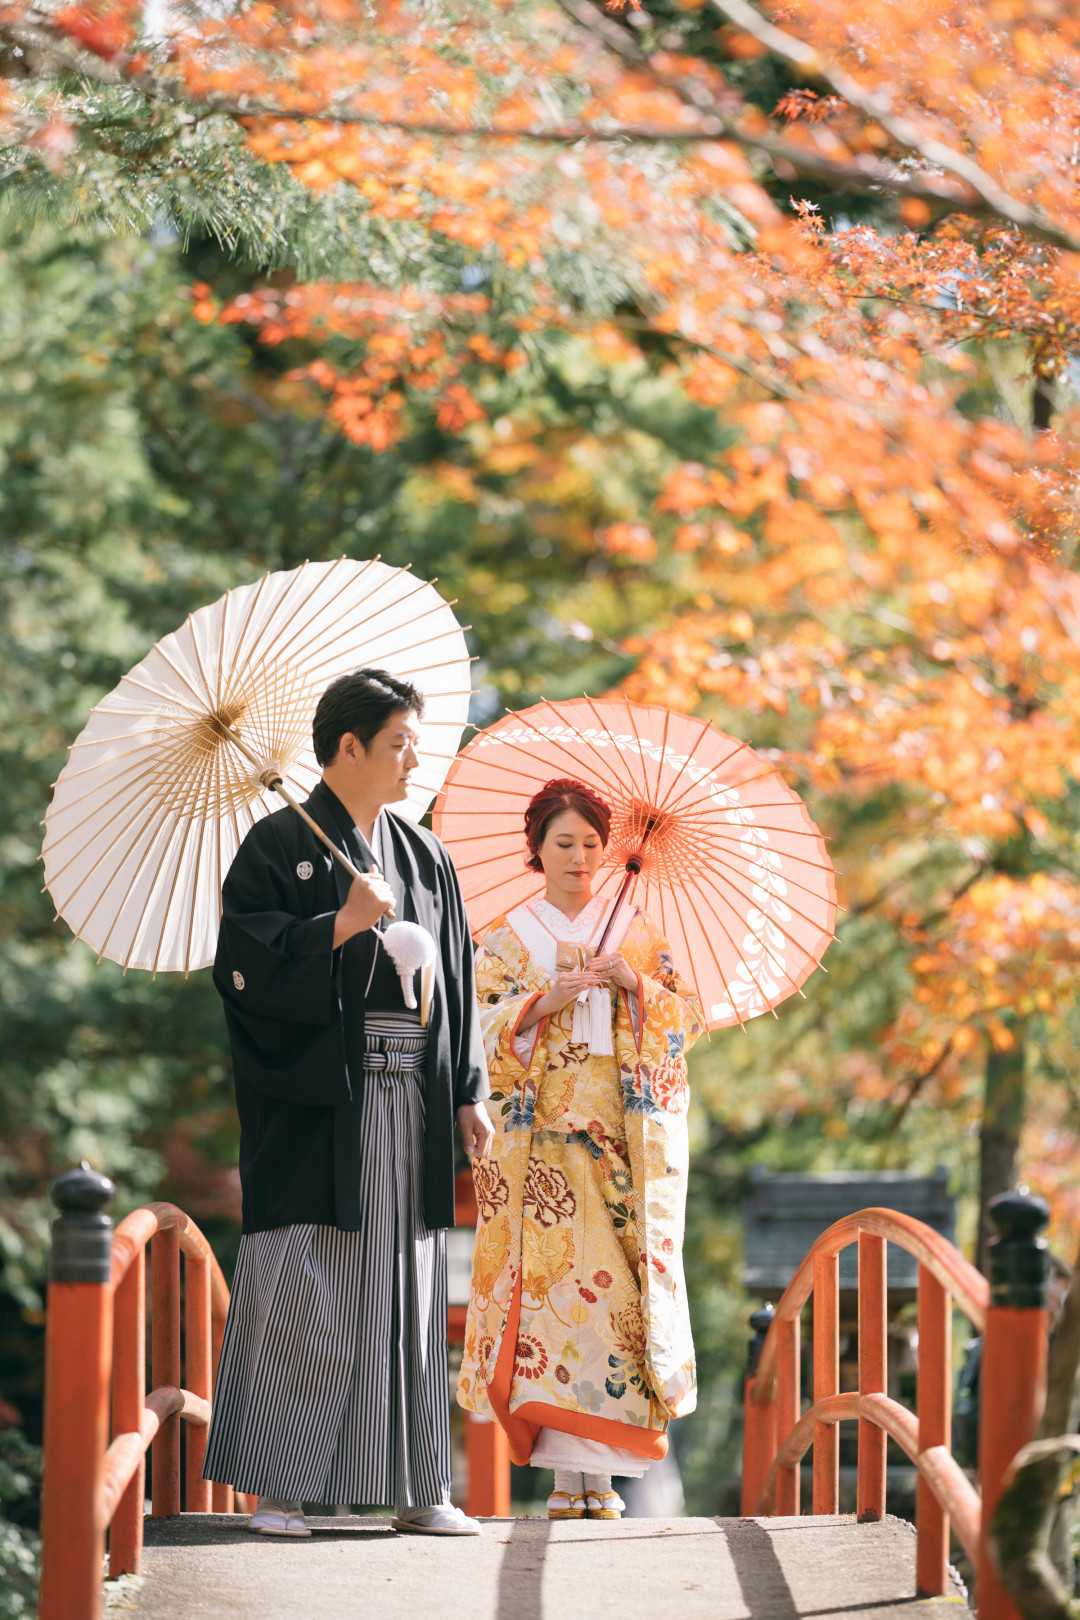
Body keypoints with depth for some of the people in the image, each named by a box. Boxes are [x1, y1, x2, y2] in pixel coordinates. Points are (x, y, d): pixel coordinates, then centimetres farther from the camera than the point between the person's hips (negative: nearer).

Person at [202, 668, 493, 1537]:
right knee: (301, 1292, -7)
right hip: (318, 1101, -5)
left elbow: (457, 979, 16)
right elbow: (247, 963, -11)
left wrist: (469, 1093, 10)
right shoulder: (279, 846, -2)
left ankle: (415, 1487, 9)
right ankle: (277, 1486, -2)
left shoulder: (426, 857, 15)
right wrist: (342, 925, -17)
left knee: (407, 1291, 6)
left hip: (409, 1099, 5)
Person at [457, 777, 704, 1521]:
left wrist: (633, 984, -8)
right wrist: (547, 1000, -13)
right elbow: (480, 1028, 1)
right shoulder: (507, 939, 11)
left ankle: (594, 1473, -6)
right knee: (555, 1276, -12)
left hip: (621, 1134, 1)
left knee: (616, 1281, -8)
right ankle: (572, 1473, -12)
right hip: (542, 1137, -1)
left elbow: (688, 1018, 8)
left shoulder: (638, 931, 14)